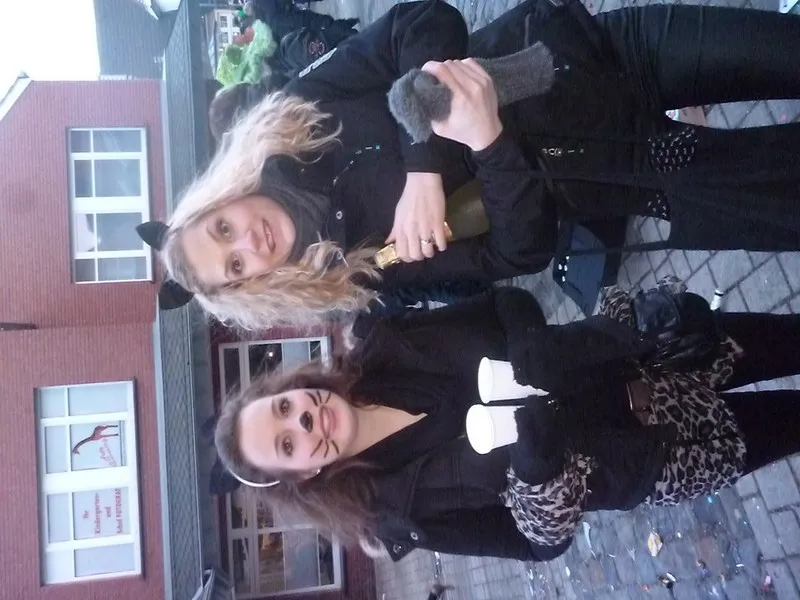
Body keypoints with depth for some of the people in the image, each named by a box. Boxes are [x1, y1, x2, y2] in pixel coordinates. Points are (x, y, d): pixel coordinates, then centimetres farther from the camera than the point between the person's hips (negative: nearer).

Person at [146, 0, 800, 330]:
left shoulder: (297, 112, -5)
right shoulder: (372, 263, -6)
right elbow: (520, 252, -14)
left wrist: (425, 163, -26)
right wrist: (488, 142, -33)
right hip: (619, 176, -1)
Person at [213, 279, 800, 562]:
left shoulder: (382, 344, -14)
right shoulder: (405, 501, -20)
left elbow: (511, 304, -7)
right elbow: (543, 539, -17)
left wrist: (533, 362, -27)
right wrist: (532, 459, -36)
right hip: (647, 454, -2)